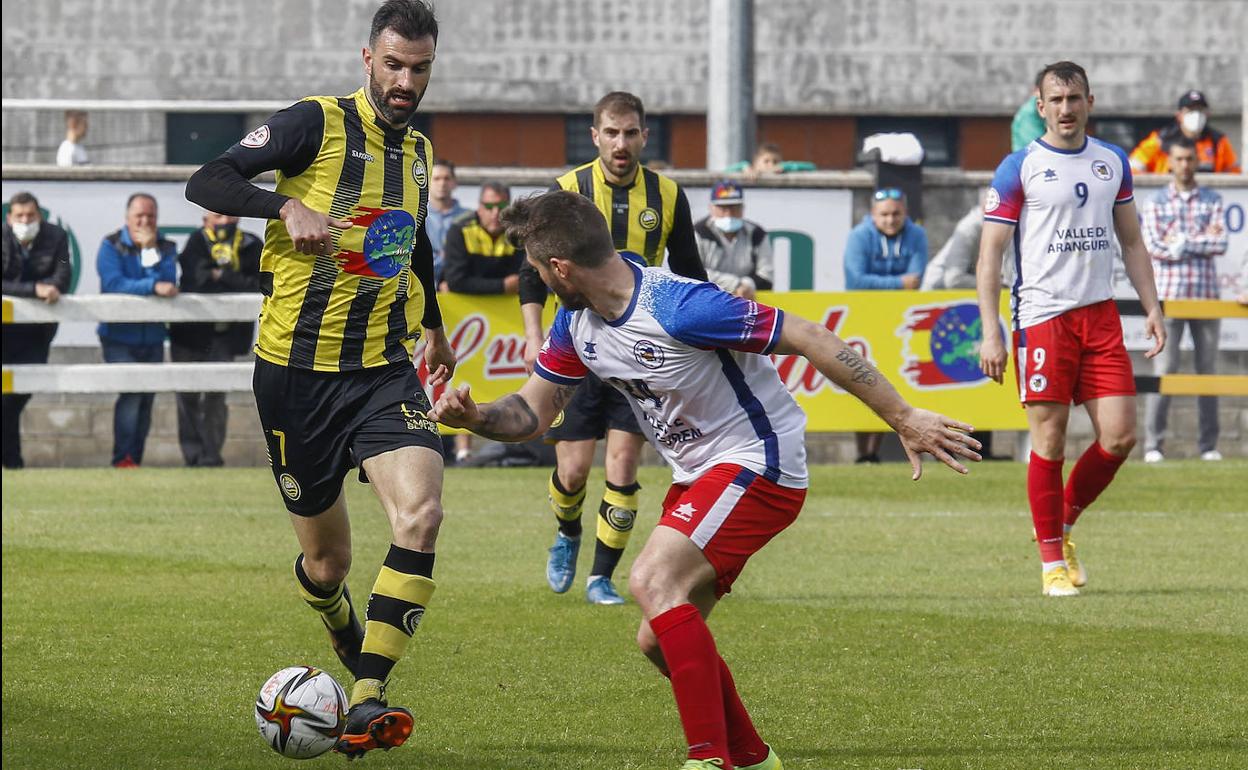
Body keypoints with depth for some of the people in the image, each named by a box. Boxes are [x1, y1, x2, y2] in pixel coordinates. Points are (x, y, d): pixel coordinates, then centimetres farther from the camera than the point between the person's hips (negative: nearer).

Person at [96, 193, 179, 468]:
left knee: (146, 400, 6)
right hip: (119, 337, -4)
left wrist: (150, 249, -14)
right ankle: (123, 458, -17)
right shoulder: (111, 246, -2)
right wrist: (153, 286, -25)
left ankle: (135, 458, 14)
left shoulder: (166, 247, 6)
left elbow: (169, 284, -9)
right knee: (131, 393, -19)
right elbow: (113, 283, -18)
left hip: (152, 339, 4)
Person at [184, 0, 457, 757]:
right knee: (327, 558, 5)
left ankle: (367, 702, -26)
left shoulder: (417, 149, 11)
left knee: (420, 514, -23)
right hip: (297, 370, -3)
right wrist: (286, 204, -32)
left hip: (384, 370, 4)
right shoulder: (318, 124, -6)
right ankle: (351, 639, 43)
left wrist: (437, 332, 44)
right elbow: (207, 182, -15)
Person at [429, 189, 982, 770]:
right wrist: (473, 416, -13)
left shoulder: (680, 308, -27)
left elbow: (812, 340, -24)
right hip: (698, 476, 9)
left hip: (757, 463, -9)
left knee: (654, 581, -27)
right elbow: (531, 411, 12)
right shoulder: (576, 324, 0)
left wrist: (905, 421, -22)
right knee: (659, 640, 7)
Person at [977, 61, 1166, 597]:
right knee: (1049, 441, -4)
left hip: (1100, 313, 4)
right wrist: (990, 330, -10)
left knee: (1119, 436, -4)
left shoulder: (1113, 162, 11)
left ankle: (1064, 526, 19)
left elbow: (1131, 241, 19)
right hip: (1041, 317, -4)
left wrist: (1152, 308, 10)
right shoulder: (1019, 168, -3)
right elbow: (990, 252, -3)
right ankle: (1052, 561, 6)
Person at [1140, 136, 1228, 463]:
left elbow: (1220, 244, -2)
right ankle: (1153, 444, -5)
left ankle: (1209, 445, 8)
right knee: (1163, 371, -6)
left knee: (1208, 369, 4)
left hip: (1206, 296, 2)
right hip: (1168, 296, -2)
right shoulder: (1155, 202, 6)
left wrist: (1183, 243, -9)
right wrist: (1202, 241, -6)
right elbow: (1153, 246, -7)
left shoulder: (1212, 200, 10)